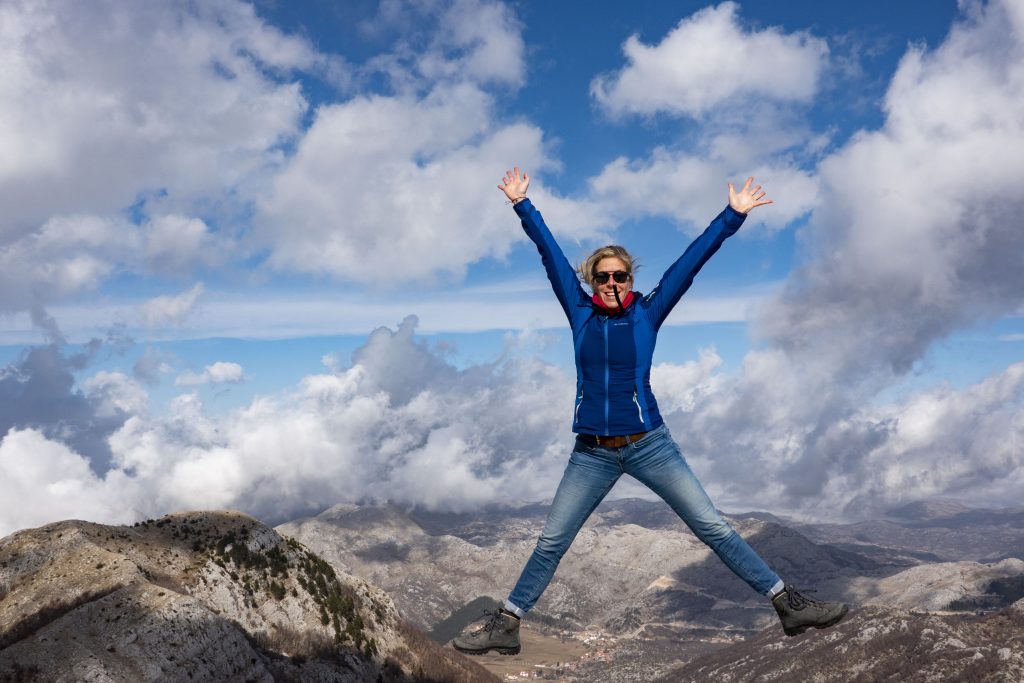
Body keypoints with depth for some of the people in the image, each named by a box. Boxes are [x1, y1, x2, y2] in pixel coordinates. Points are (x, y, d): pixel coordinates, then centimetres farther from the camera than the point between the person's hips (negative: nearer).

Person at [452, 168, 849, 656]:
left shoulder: (647, 313, 2)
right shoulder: (581, 313, 5)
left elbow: (691, 261, 0)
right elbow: (551, 255, 7)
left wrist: (733, 216, 0)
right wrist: (522, 205, 11)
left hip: (649, 445, -1)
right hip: (592, 452, 1)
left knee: (714, 529, 2)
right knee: (550, 543, 7)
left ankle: (788, 604, 9)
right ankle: (505, 625, 17)